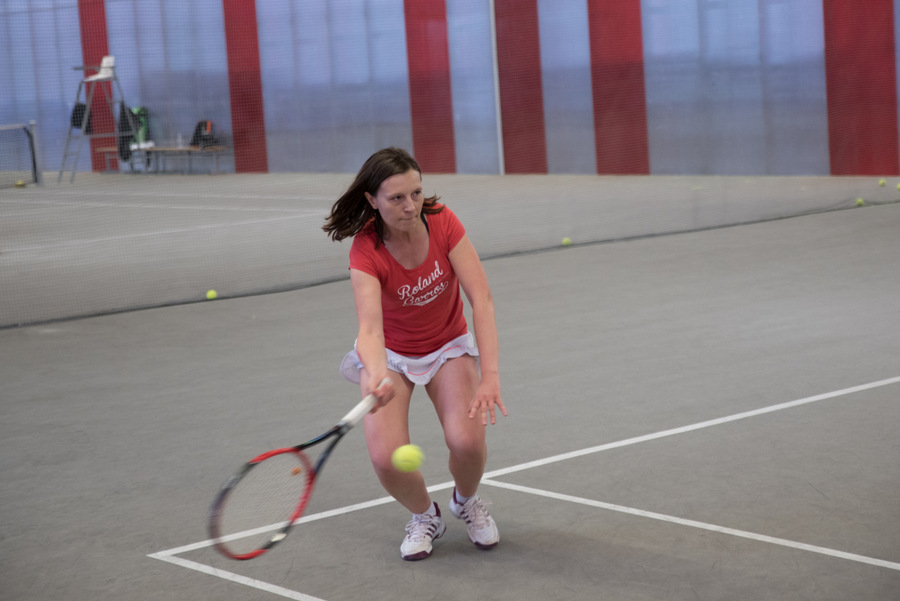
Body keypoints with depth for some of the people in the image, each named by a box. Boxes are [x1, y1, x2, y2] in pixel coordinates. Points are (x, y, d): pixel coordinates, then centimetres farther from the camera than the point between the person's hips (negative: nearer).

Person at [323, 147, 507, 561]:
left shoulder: (442, 223, -22)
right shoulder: (366, 252, -26)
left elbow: (481, 299, -25)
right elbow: (370, 329, -38)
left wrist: (490, 376, -35)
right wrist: (378, 378, -60)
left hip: (449, 347, 1)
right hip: (392, 354, -1)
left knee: (467, 440, -24)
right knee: (386, 457, -23)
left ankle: (466, 501, 13)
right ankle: (424, 516, 12)